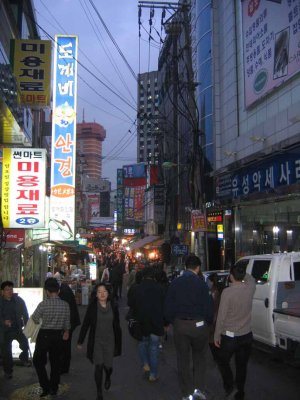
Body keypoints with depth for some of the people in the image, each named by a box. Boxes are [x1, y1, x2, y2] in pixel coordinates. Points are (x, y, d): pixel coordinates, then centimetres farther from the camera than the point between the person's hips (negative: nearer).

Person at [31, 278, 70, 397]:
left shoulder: (43, 304, -20)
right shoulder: (65, 305, -7)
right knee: (55, 362, 16)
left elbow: (34, 319, -7)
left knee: (38, 361, 12)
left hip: (44, 335, -4)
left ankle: (46, 387, 7)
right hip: (58, 336, 4)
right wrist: (66, 332, 24)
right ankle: (54, 388, 25)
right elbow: (67, 323, 4)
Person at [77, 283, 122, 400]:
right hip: (96, 341, -1)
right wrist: (80, 341, 0)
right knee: (98, 366, -4)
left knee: (108, 365, 7)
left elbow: (117, 325, 4)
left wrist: (118, 343, 6)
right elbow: (85, 324, -2)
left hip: (109, 341, 1)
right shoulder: (92, 306, -8)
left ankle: (108, 377, 44)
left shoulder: (113, 306, -3)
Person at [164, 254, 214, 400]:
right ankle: (198, 388, 13)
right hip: (199, 325, -2)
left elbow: (168, 307, 0)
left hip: (180, 326, 2)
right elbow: (209, 307, -8)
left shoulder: (174, 283, -4)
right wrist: (207, 322, 9)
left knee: (183, 359, 13)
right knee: (199, 357, 19)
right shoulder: (201, 283, -12)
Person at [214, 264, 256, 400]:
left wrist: (217, 336, -6)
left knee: (223, 361, 19)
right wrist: (241, 272, 17)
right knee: (242, 365, 16)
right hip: (247, 335, 4)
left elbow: (221, 316, -16)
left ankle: (229, 385, 9)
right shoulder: (250, 288, -8)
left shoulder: (227, 292, -21)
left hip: (230, 336, -4)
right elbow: (251, 279, 19)